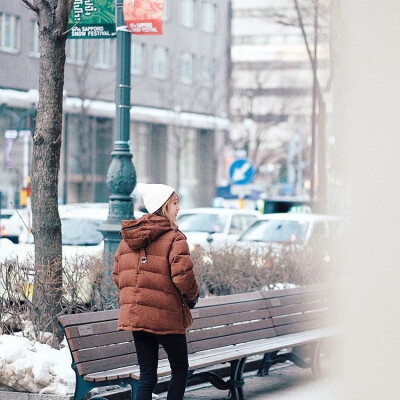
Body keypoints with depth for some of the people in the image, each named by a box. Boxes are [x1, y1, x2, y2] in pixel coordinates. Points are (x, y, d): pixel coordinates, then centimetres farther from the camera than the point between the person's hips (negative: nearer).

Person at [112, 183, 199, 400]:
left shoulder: (128, 237, 9)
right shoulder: (173, 238, -12)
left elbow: (117, 275, 13)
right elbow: (183, 274, -20)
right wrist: (192, 295, -1)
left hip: (134, 315, 6)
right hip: (166, 317, -6)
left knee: (147, 374, 10)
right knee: (180, 369, 13)